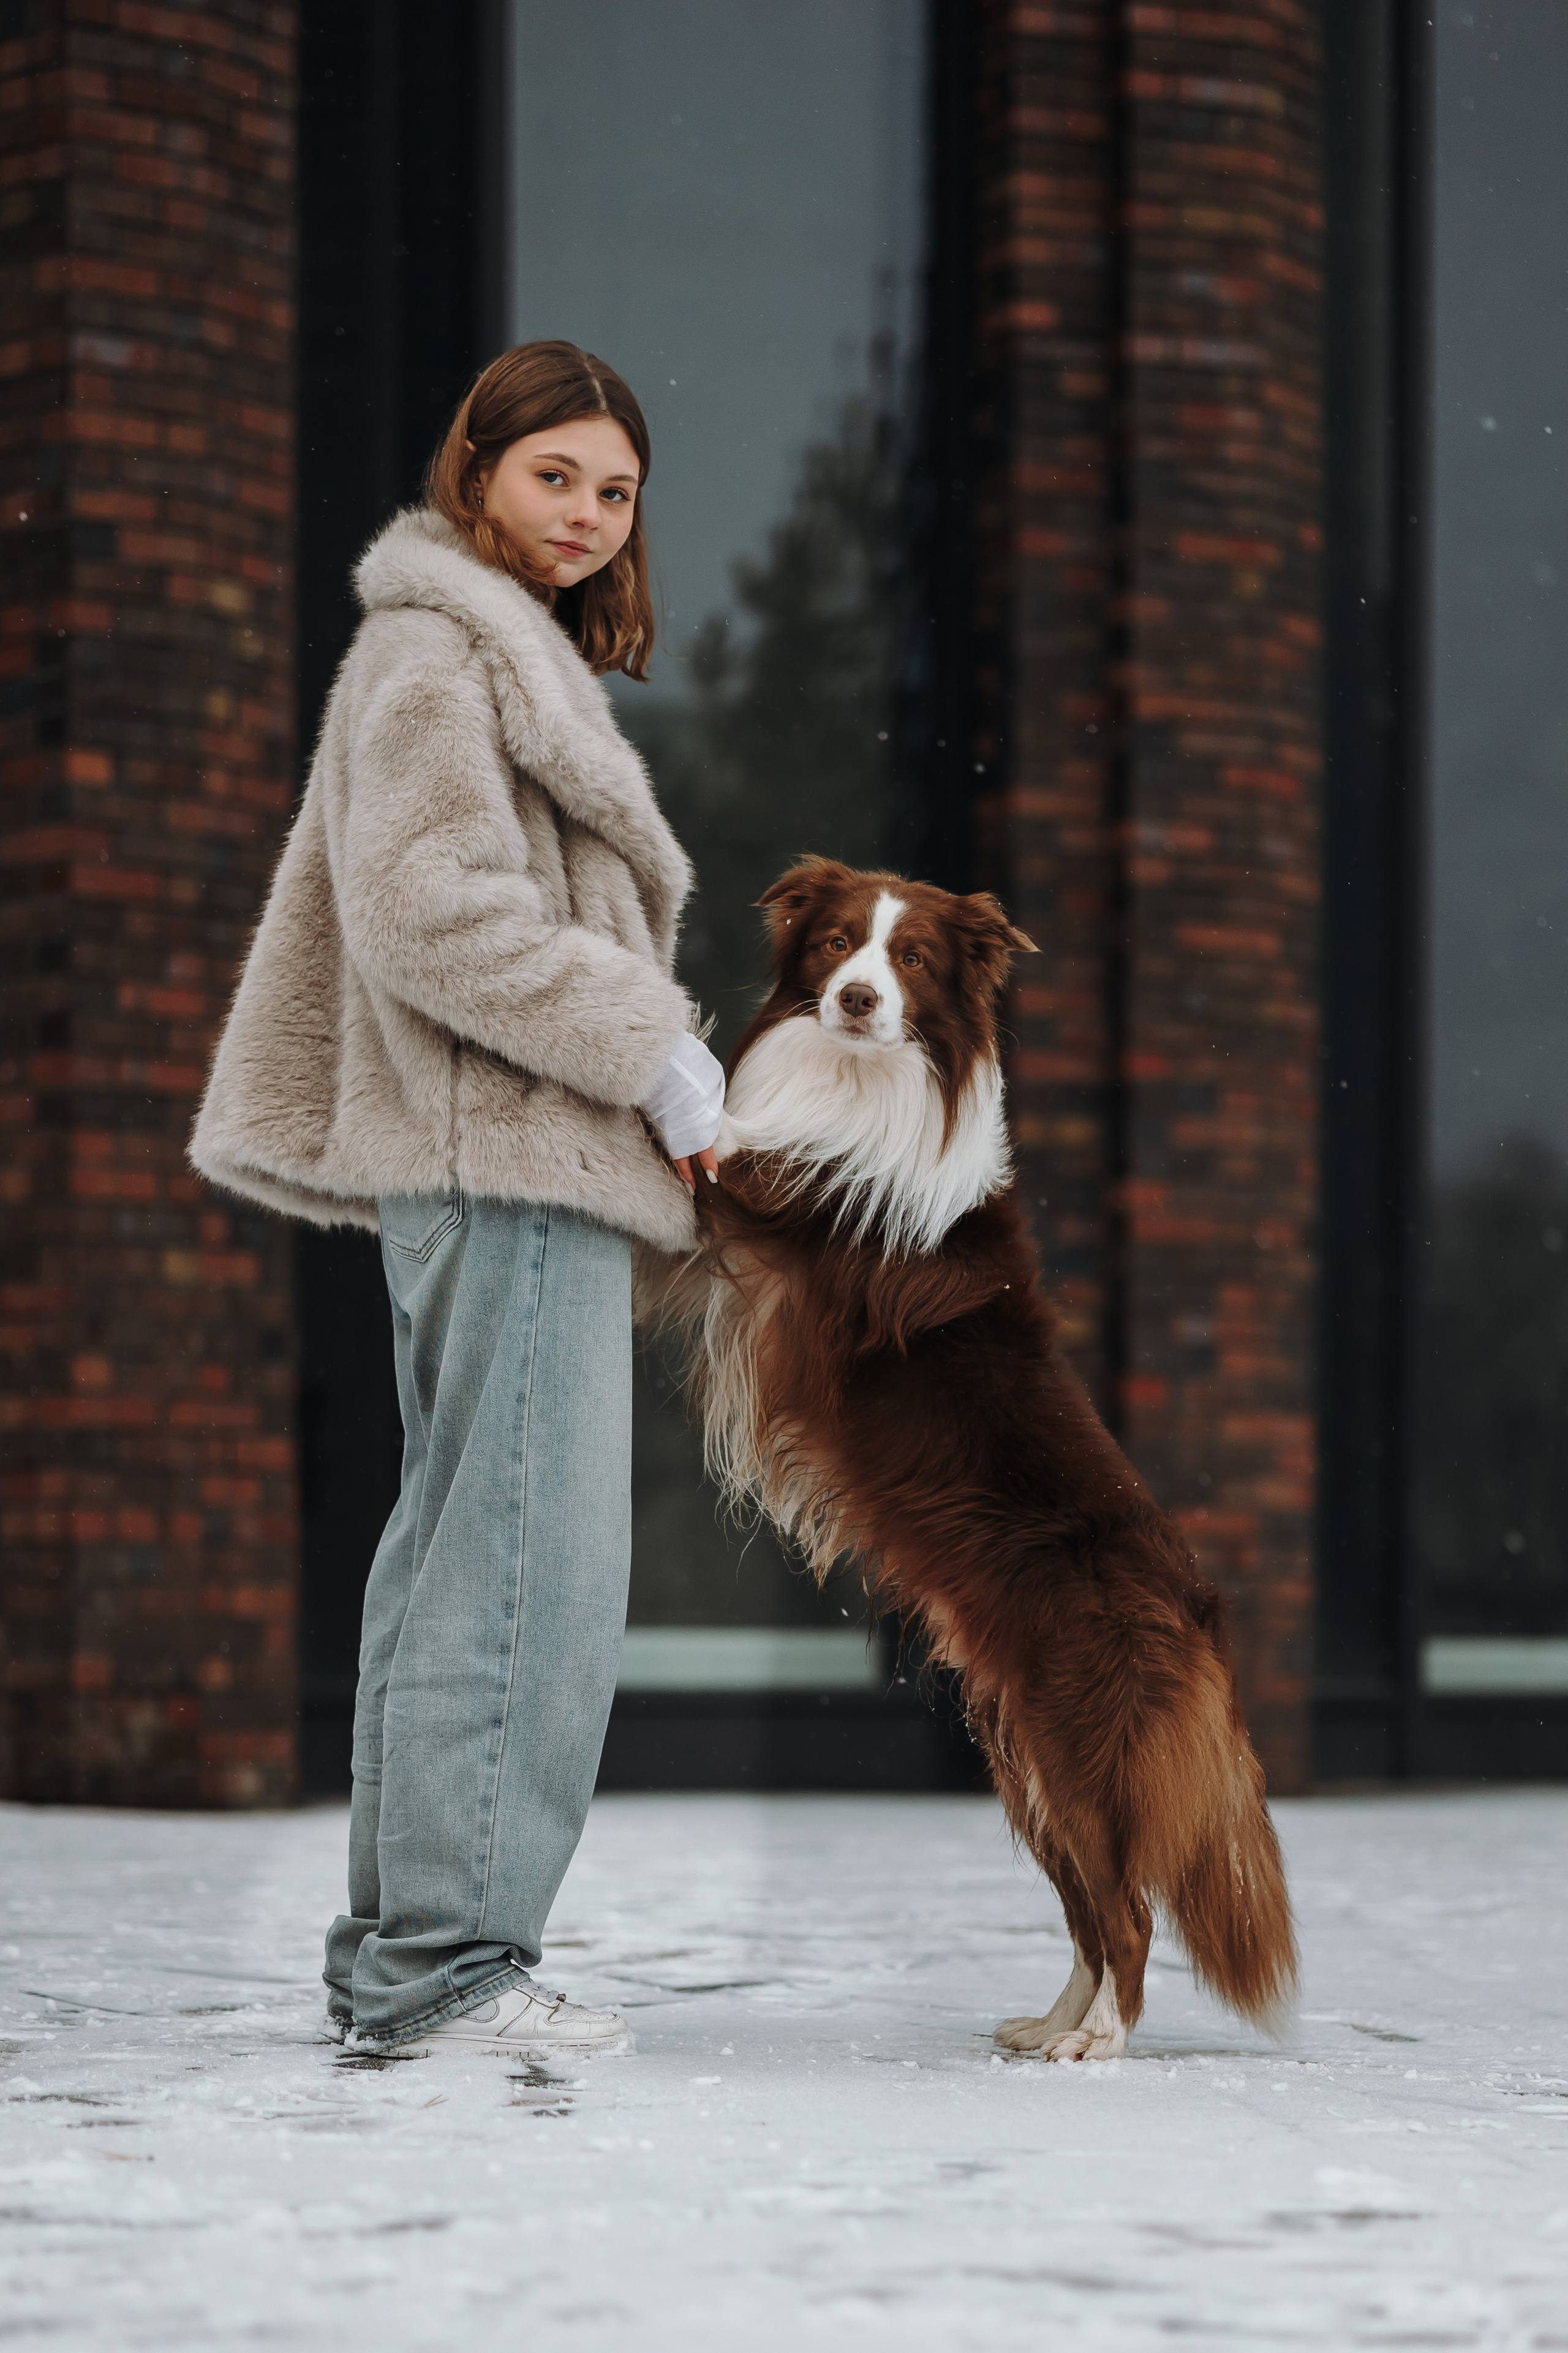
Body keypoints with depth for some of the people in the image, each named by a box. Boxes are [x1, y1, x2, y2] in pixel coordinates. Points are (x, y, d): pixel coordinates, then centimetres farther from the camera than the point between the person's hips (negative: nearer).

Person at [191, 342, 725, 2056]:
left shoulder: (508, 656, 24)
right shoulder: (439, 649, -8)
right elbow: (439, 913, -18)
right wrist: (654, 1055, -15)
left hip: (487, 1161, 11)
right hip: (511, 1161, -11)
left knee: (452, 1553, 11)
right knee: (525, 1558, -12)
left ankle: (395, 1947, 15)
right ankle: (445, 1963, -12)